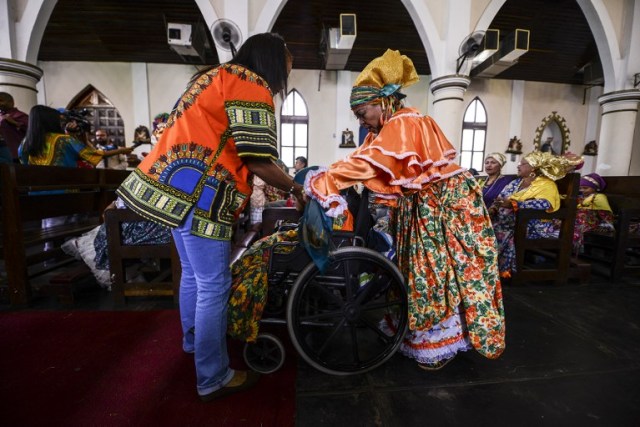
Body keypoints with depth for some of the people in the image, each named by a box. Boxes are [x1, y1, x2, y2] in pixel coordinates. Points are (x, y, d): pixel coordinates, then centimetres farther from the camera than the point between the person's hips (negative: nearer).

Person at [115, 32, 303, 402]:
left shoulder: (218, 76, 23)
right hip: (197, 194, -10)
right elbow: (259, 162, -16)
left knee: (194, 274, 22)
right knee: (214, 287, -2)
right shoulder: (251, 85, -7)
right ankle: (213, 380, 15)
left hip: (173, 187, 11)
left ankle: (194, 340, 43)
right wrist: (295, 187, 1)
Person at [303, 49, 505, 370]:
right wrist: (328, 177, -10)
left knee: (441, 272, 0)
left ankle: (439, 344, 17)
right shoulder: (386, 130, 12)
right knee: (424, 271, 13)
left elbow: (368, 162, -28)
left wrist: (324, 182, -26)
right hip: (421, 207, 9)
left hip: (446, 201, -9)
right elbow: (362, 161, 3)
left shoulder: (405, 122, -17)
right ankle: (427, 337, 27)